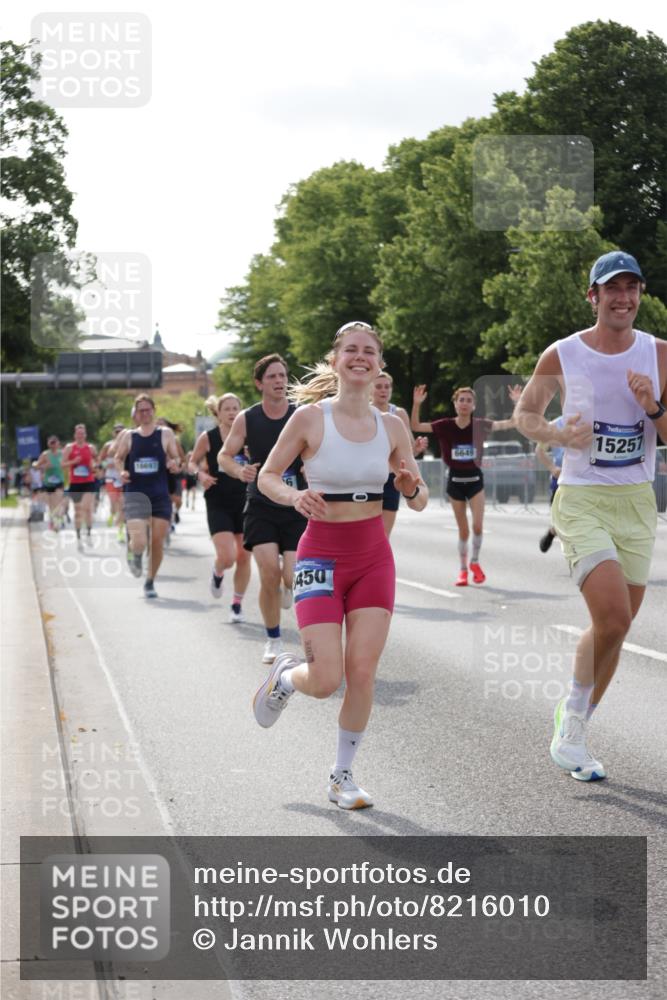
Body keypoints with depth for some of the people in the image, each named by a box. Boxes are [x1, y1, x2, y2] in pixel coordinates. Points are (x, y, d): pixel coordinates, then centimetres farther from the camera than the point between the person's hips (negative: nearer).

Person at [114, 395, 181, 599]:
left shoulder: (166, 434, 4)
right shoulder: (128, 436, 5)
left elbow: (175, 459, 9)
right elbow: (118, 458, 17)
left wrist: (174, 464, -15)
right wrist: (121, 471, -4)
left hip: (160, 496, 1)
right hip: (135, 494, -1)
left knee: (157, 541, 1)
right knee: (139, 542, -16)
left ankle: (150, 582, 22)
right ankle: (136, 555, 22)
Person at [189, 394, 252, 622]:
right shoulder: (207, 438, -3)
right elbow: (192, 463, 7)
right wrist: (200, 474, -12)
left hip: (244, 502, 3)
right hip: (218, 504, -2)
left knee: (243, 557, 4)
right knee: (227, 556, -15)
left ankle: (237, 605, 20)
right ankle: (217, 573, 22)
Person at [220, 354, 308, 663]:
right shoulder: (246, 419, -1)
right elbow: (224, 456, 6)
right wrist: (239, 470, -16)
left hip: (297, 507, 0)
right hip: (261, 506, 0)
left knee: (293, 578, -12)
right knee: (270, 574, -12)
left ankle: (289, 588, 28)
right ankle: (273, 641, 7)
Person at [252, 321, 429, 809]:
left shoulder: (392, 426, 2)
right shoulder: (310, 418, -8)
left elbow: (420, 500, 9)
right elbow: (267, 476, 1)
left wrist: (413, 488, -14)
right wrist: (295, 495, -20)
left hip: (374, 558, 3)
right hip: (322, 555, -3)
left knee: (362, 672, -3)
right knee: (326, 681, -10)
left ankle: (343, 775, 15)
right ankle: (285, 676, 27)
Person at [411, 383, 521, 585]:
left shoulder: (479, 425, -5)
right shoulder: (445, 426, -6)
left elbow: (511, 423, -5)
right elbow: (416, 426, -7)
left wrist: (516, 402, -18)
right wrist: (416, 405, -21)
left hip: (475, 479, 0)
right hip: (455, 480, 0)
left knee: (477, 525, -12)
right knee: (463, 530, 7)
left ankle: (474, 562, 13)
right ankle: (463, 569, 22)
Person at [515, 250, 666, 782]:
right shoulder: (561, 355, -4)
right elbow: (525, 414, 9)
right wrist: (560, 435, -10)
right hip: (582, 500, -4)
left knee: (616, 627, 8)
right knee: (613, 619, -19)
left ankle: (571, 729, 26)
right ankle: (574, 715, 3)